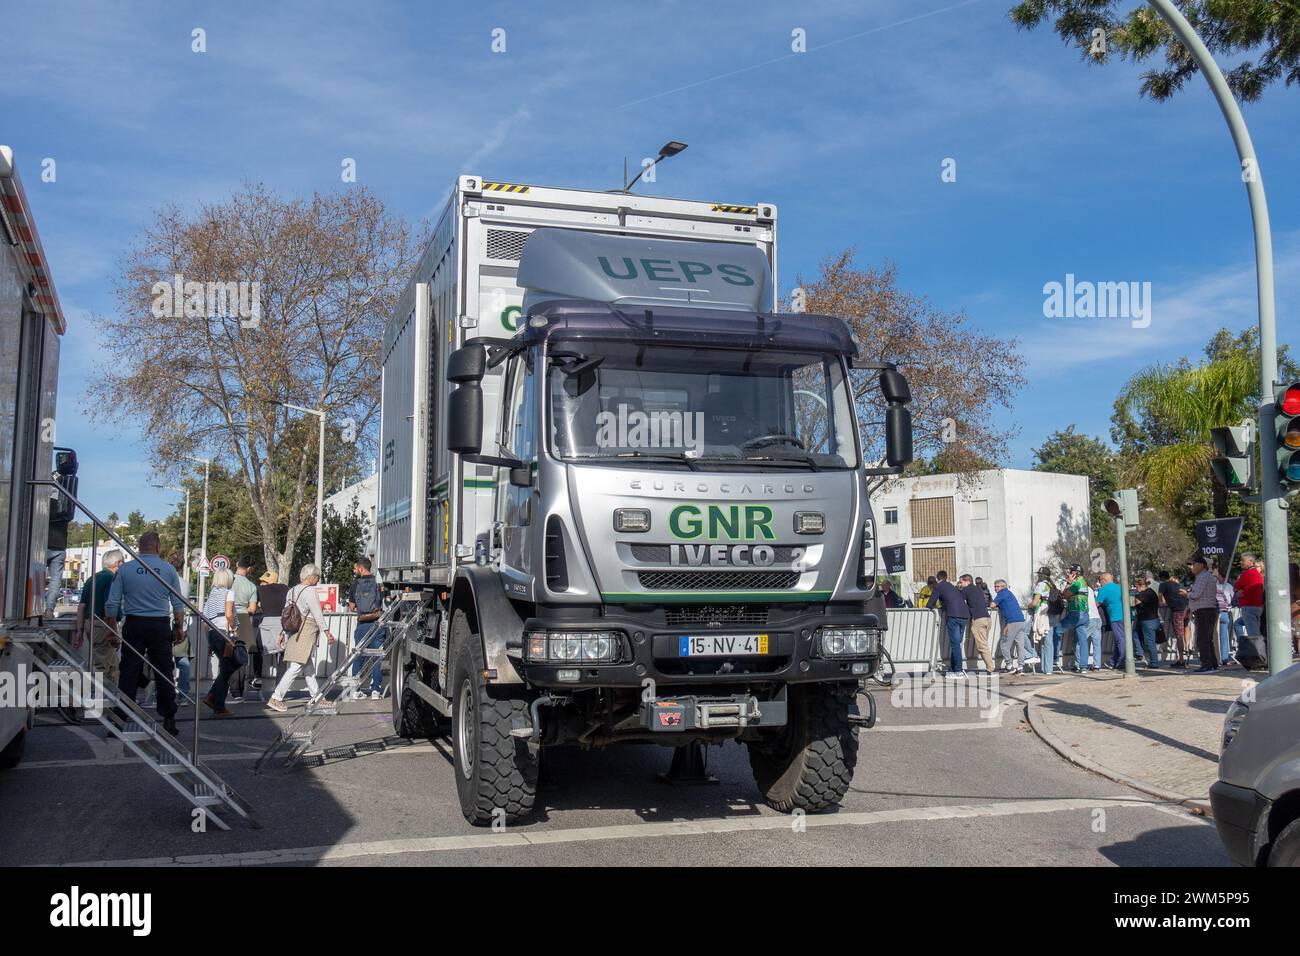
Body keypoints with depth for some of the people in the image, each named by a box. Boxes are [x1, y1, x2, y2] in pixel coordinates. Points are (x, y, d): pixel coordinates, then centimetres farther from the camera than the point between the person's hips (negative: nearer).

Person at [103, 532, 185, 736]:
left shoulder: (124, 570, 0)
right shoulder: (169, 570, 0)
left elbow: (112, 604, 0)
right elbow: (178, 604, 2)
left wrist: (112, 629, 9)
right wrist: (180, 627, 12)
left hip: (134, 626, 0)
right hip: (160, 627, 0)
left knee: (129, 673, 4)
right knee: (164, 673, 6)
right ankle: (169, 720, 10)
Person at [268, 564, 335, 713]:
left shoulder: (291, 591, 13)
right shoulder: (310, 591, -11)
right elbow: (317, 614, -14)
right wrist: (327, 632, -11)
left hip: (294, 631, 9)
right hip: (307, 631, -9)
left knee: (308, 666, 16)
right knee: (296, 667, -8)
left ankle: (317, 695, 25)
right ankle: (276, 698, -10)